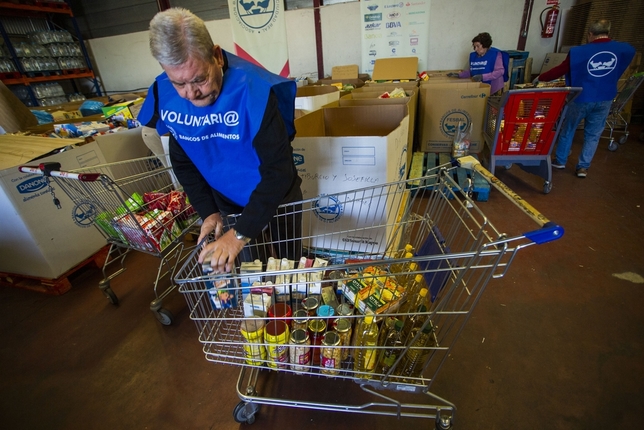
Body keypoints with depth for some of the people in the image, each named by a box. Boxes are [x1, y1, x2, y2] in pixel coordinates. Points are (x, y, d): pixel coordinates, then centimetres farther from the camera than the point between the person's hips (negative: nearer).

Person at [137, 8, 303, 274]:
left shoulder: (253, 88, -28)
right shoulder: (164, 95, -12)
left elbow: (278, 168, -30)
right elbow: (182, 162, 1)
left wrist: (241, 233, -33)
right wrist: (207, 212, -9)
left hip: (276, 197, -3)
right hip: (226, 204, 4)